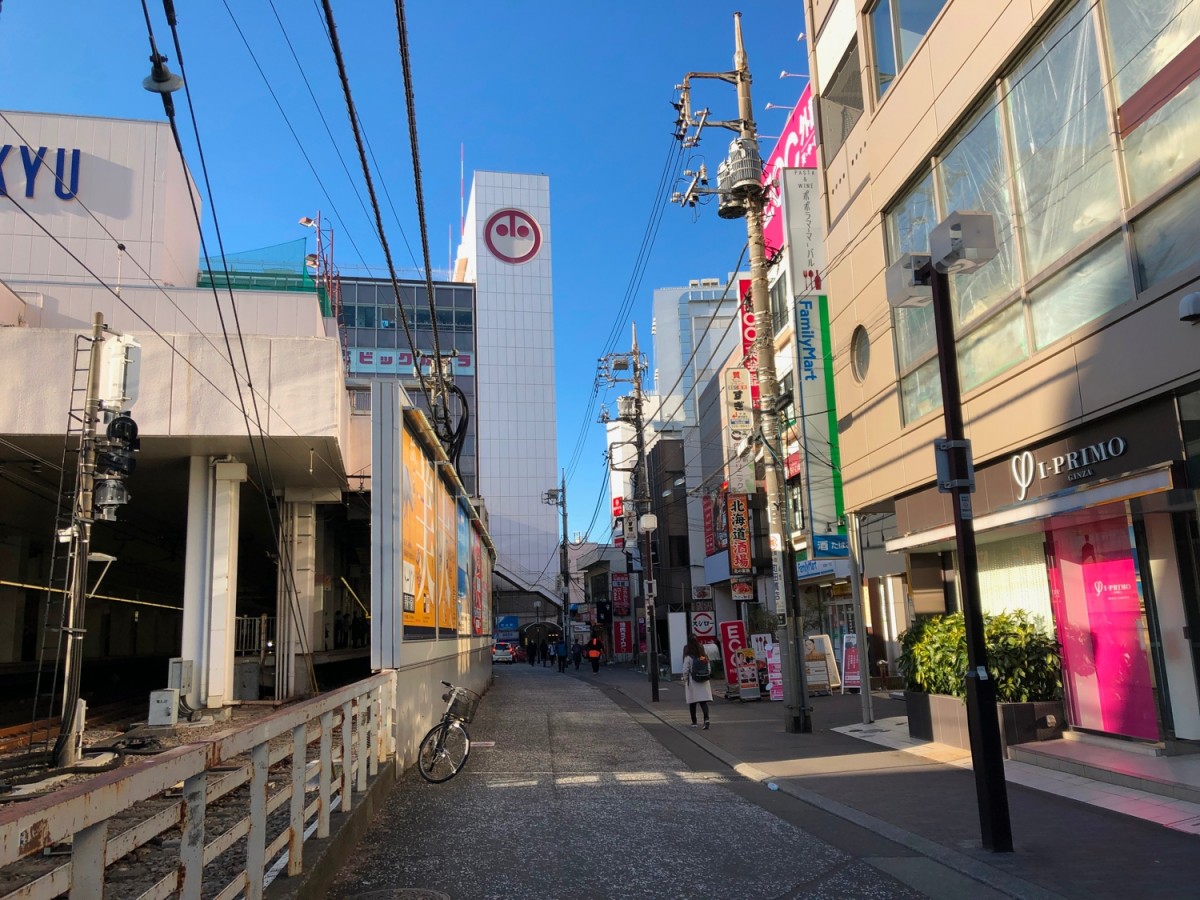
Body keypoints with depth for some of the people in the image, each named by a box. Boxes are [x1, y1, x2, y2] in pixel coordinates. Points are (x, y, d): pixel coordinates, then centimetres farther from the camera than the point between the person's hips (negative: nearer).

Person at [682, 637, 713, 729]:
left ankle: (694, 722, 16)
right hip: (704, 683, 3)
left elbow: (685, 671, -10)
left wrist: (685, 680, 4)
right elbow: (709, 669, 6)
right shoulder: (704, 657, 3)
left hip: (692, 682, -3)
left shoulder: (688, 658, -11)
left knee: (692, 703, 10)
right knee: (703, 702, 1)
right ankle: (706, 718, -20)